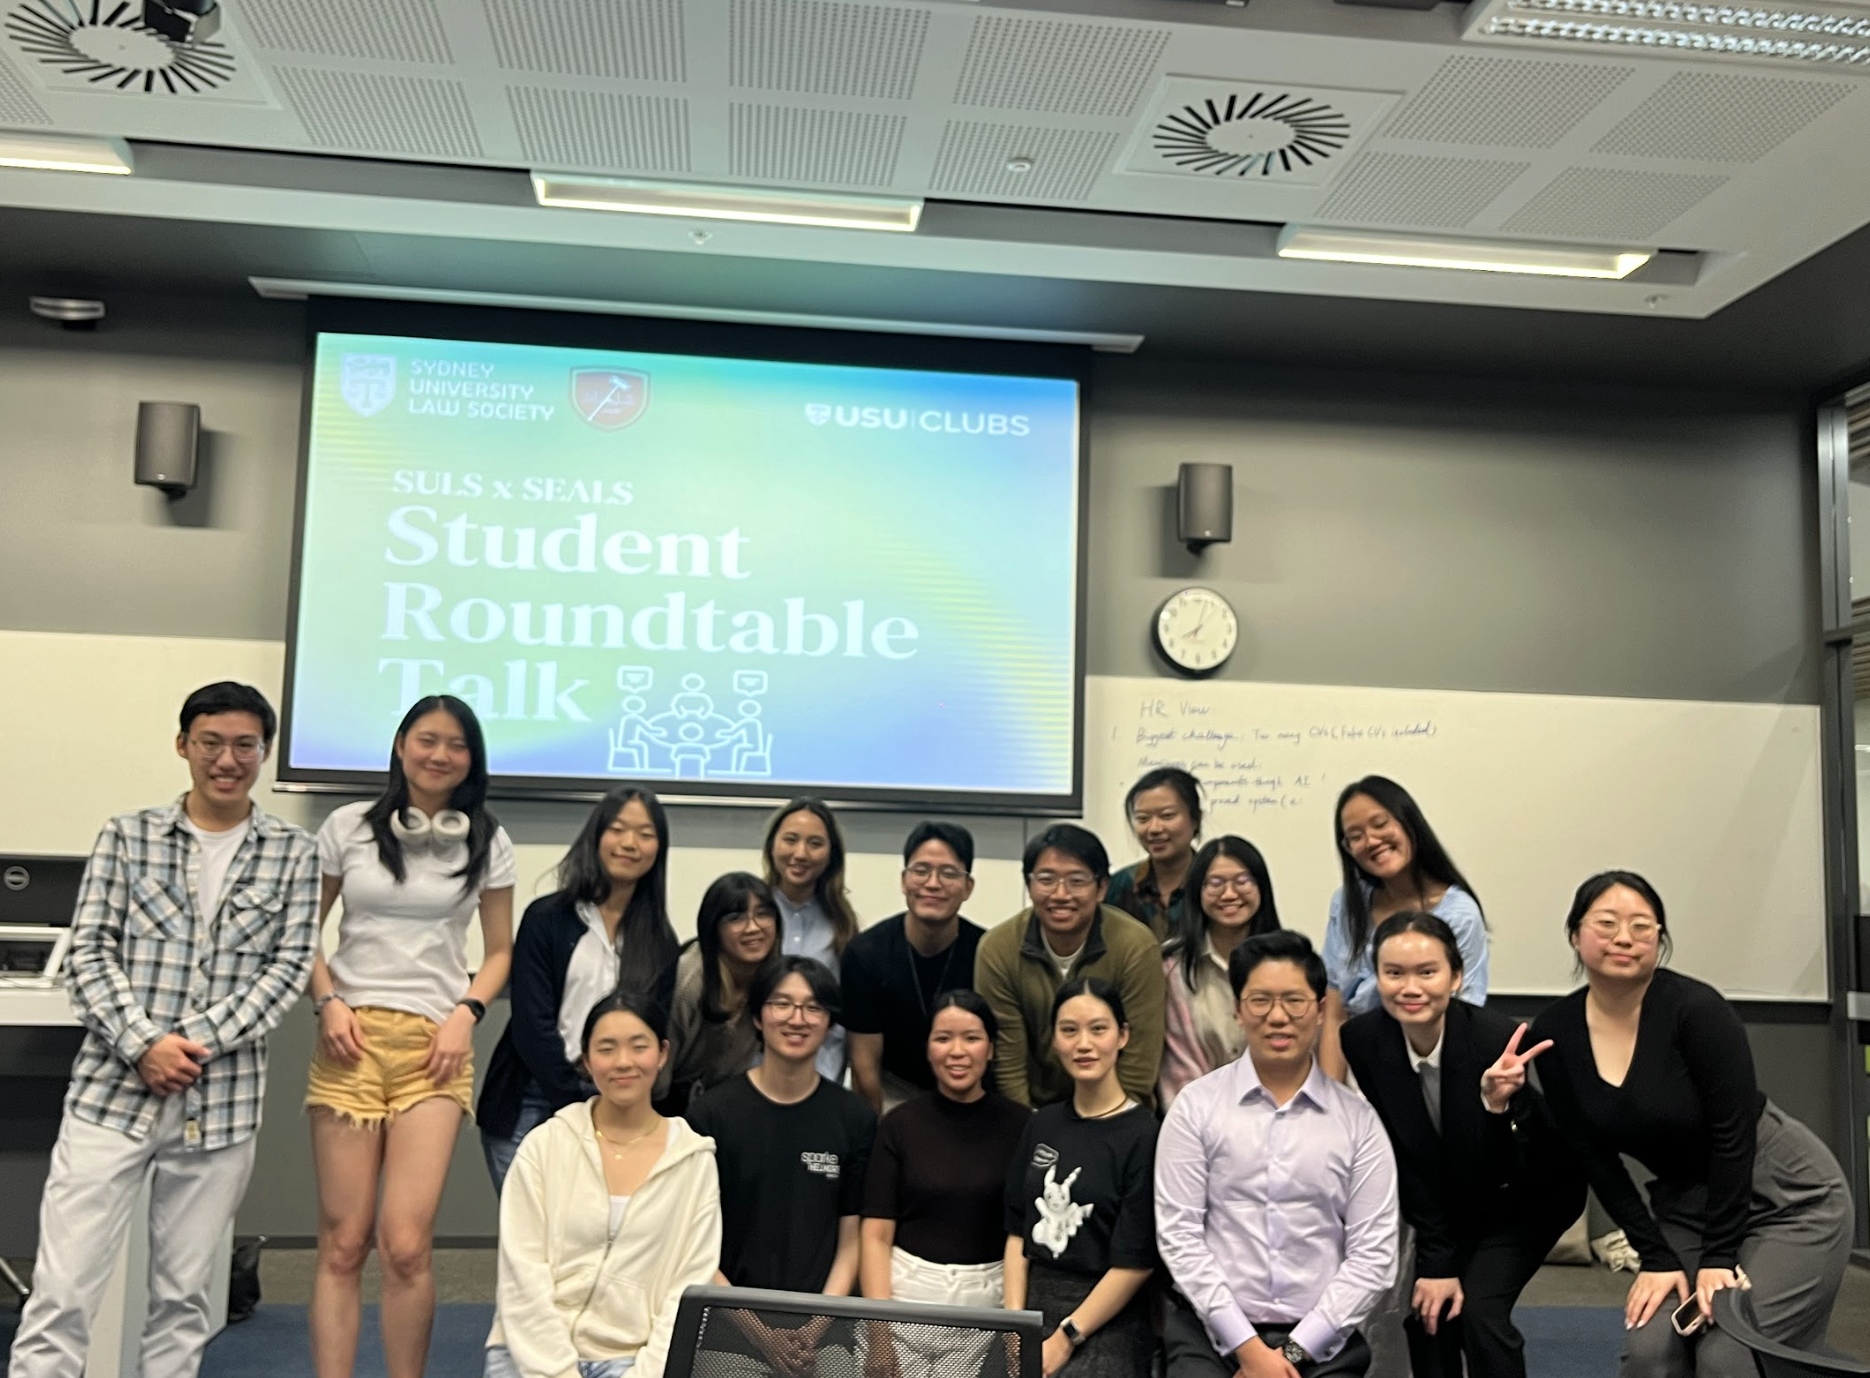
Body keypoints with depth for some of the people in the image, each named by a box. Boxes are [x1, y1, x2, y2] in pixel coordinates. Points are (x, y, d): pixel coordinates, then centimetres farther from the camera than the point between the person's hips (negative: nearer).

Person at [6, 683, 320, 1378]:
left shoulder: (293, 854, 4)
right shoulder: (127, 836, 5)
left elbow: (288, 967, -1)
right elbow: (89, 953, 0)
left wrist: (198, 1041, -12)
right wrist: (143, 1044, -13)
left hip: (222, 1101, 1)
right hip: (111, 1089, 0)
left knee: (181, 1295, 10)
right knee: (62, 1291, -2)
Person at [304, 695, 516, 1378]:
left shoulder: (487, 842, 7)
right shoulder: (348, 827, 6)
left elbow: (499, 951, 12)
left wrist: (466, 1014, -4)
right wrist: (328, 1003, -3)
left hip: (434, 1044, 0)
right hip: (351, 1039, 1)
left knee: (405, 1245, -9)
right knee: (342, 1244, 1)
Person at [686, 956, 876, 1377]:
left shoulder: (855, 1118, 2)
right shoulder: (711, 1114, -4)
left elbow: (852, 1238, 4)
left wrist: (818, 1326, -8)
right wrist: (758, 1331, -8)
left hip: (823, 1325, 1)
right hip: (732, 1324, -1)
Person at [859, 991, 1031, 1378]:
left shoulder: (1019, 1125, -3)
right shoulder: (900, 1124, -1)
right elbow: (876, 1235, -2)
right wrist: (878, 1330, -10)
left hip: (987, 1304, 0)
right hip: (906, 1294, 0)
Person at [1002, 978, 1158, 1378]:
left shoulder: (1143, 1134, -8)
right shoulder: (1042, 1125, 9)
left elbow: (1136, 1262, -9)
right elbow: (1017, 1232, 10)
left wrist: (1065, 1339, -9)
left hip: (1106, 1322, -4)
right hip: (1035, 1308, 4)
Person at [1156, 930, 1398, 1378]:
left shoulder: (1358, 1119, 4)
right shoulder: (1196, 1106, 1)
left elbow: (1373, 1253, 0)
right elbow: (1178, 1234, -3)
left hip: (1321, 1341, 1)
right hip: (1212, 1332, -1)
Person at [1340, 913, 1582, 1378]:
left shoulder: (1494, 1038, -35)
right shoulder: (1363, 1040, -22)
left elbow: (1501, 1172, -30)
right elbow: (1405, 1159, -14)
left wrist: (1498, 1103, -49)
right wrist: (1437, 1261, -14)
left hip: (1529, 1193, -3)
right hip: (1448, 1200, 4)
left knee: (1478, 1309, -17)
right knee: (1425, 1313, -8)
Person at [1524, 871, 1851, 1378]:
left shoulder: (1694, 1009, -23)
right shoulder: (1555, 1031, -9)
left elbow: (1733, 1137, -20)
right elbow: (1595, 1157, -4)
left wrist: (1719, 1258, -18)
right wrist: (1657, 1257, -7)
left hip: (1786, 1198, -4)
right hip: (1683, 1204, 5)